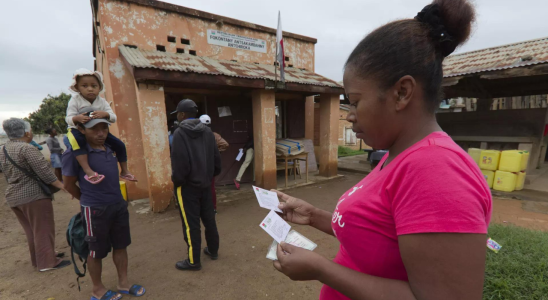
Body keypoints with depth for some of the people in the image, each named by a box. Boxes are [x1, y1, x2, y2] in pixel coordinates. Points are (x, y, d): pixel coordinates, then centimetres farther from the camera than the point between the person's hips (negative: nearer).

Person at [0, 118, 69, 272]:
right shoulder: (27, 148, -17)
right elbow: (44, 171, -22)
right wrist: (62, 186, -19)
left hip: (13, 197, 9)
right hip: (34, 195, -9)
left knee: (31, 230, 18)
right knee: (43, 229, 0)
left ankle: (38, 259, 28)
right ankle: (47, 262, 6)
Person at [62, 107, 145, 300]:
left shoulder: (110, 148, 3)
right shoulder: (74, 153, -15)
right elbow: (69, 184, -6)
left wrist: (116, 198, 15)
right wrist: (89, 201, 6)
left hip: (119, 205, 6)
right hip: (95, 210, -6)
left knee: (121, 246, 17)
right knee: (97, 252, 13)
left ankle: (123, 283, 35)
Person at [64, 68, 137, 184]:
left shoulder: (102, 102, -4)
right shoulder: (75, 100, -11)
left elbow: (113, 118, -11)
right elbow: (68, 119, -15)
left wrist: (105, 114, -33)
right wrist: (76, 118, -39)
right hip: (78, 130, -3)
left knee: (120, 145, -6)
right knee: (76, 141, -40)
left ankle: (124, 171, 9)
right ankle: (88, 171, -42)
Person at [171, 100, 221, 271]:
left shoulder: (180, 133, -14)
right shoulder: (207, 131, 4)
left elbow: (179, 163, -20)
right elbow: (216, 158, 5)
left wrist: (176, 181, -4)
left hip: (187, 186, -6)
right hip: (205, 184, 6)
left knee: (191, 224, 5)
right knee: (209, 219, 17)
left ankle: (193, 261, 18)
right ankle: (213, 250, 33)